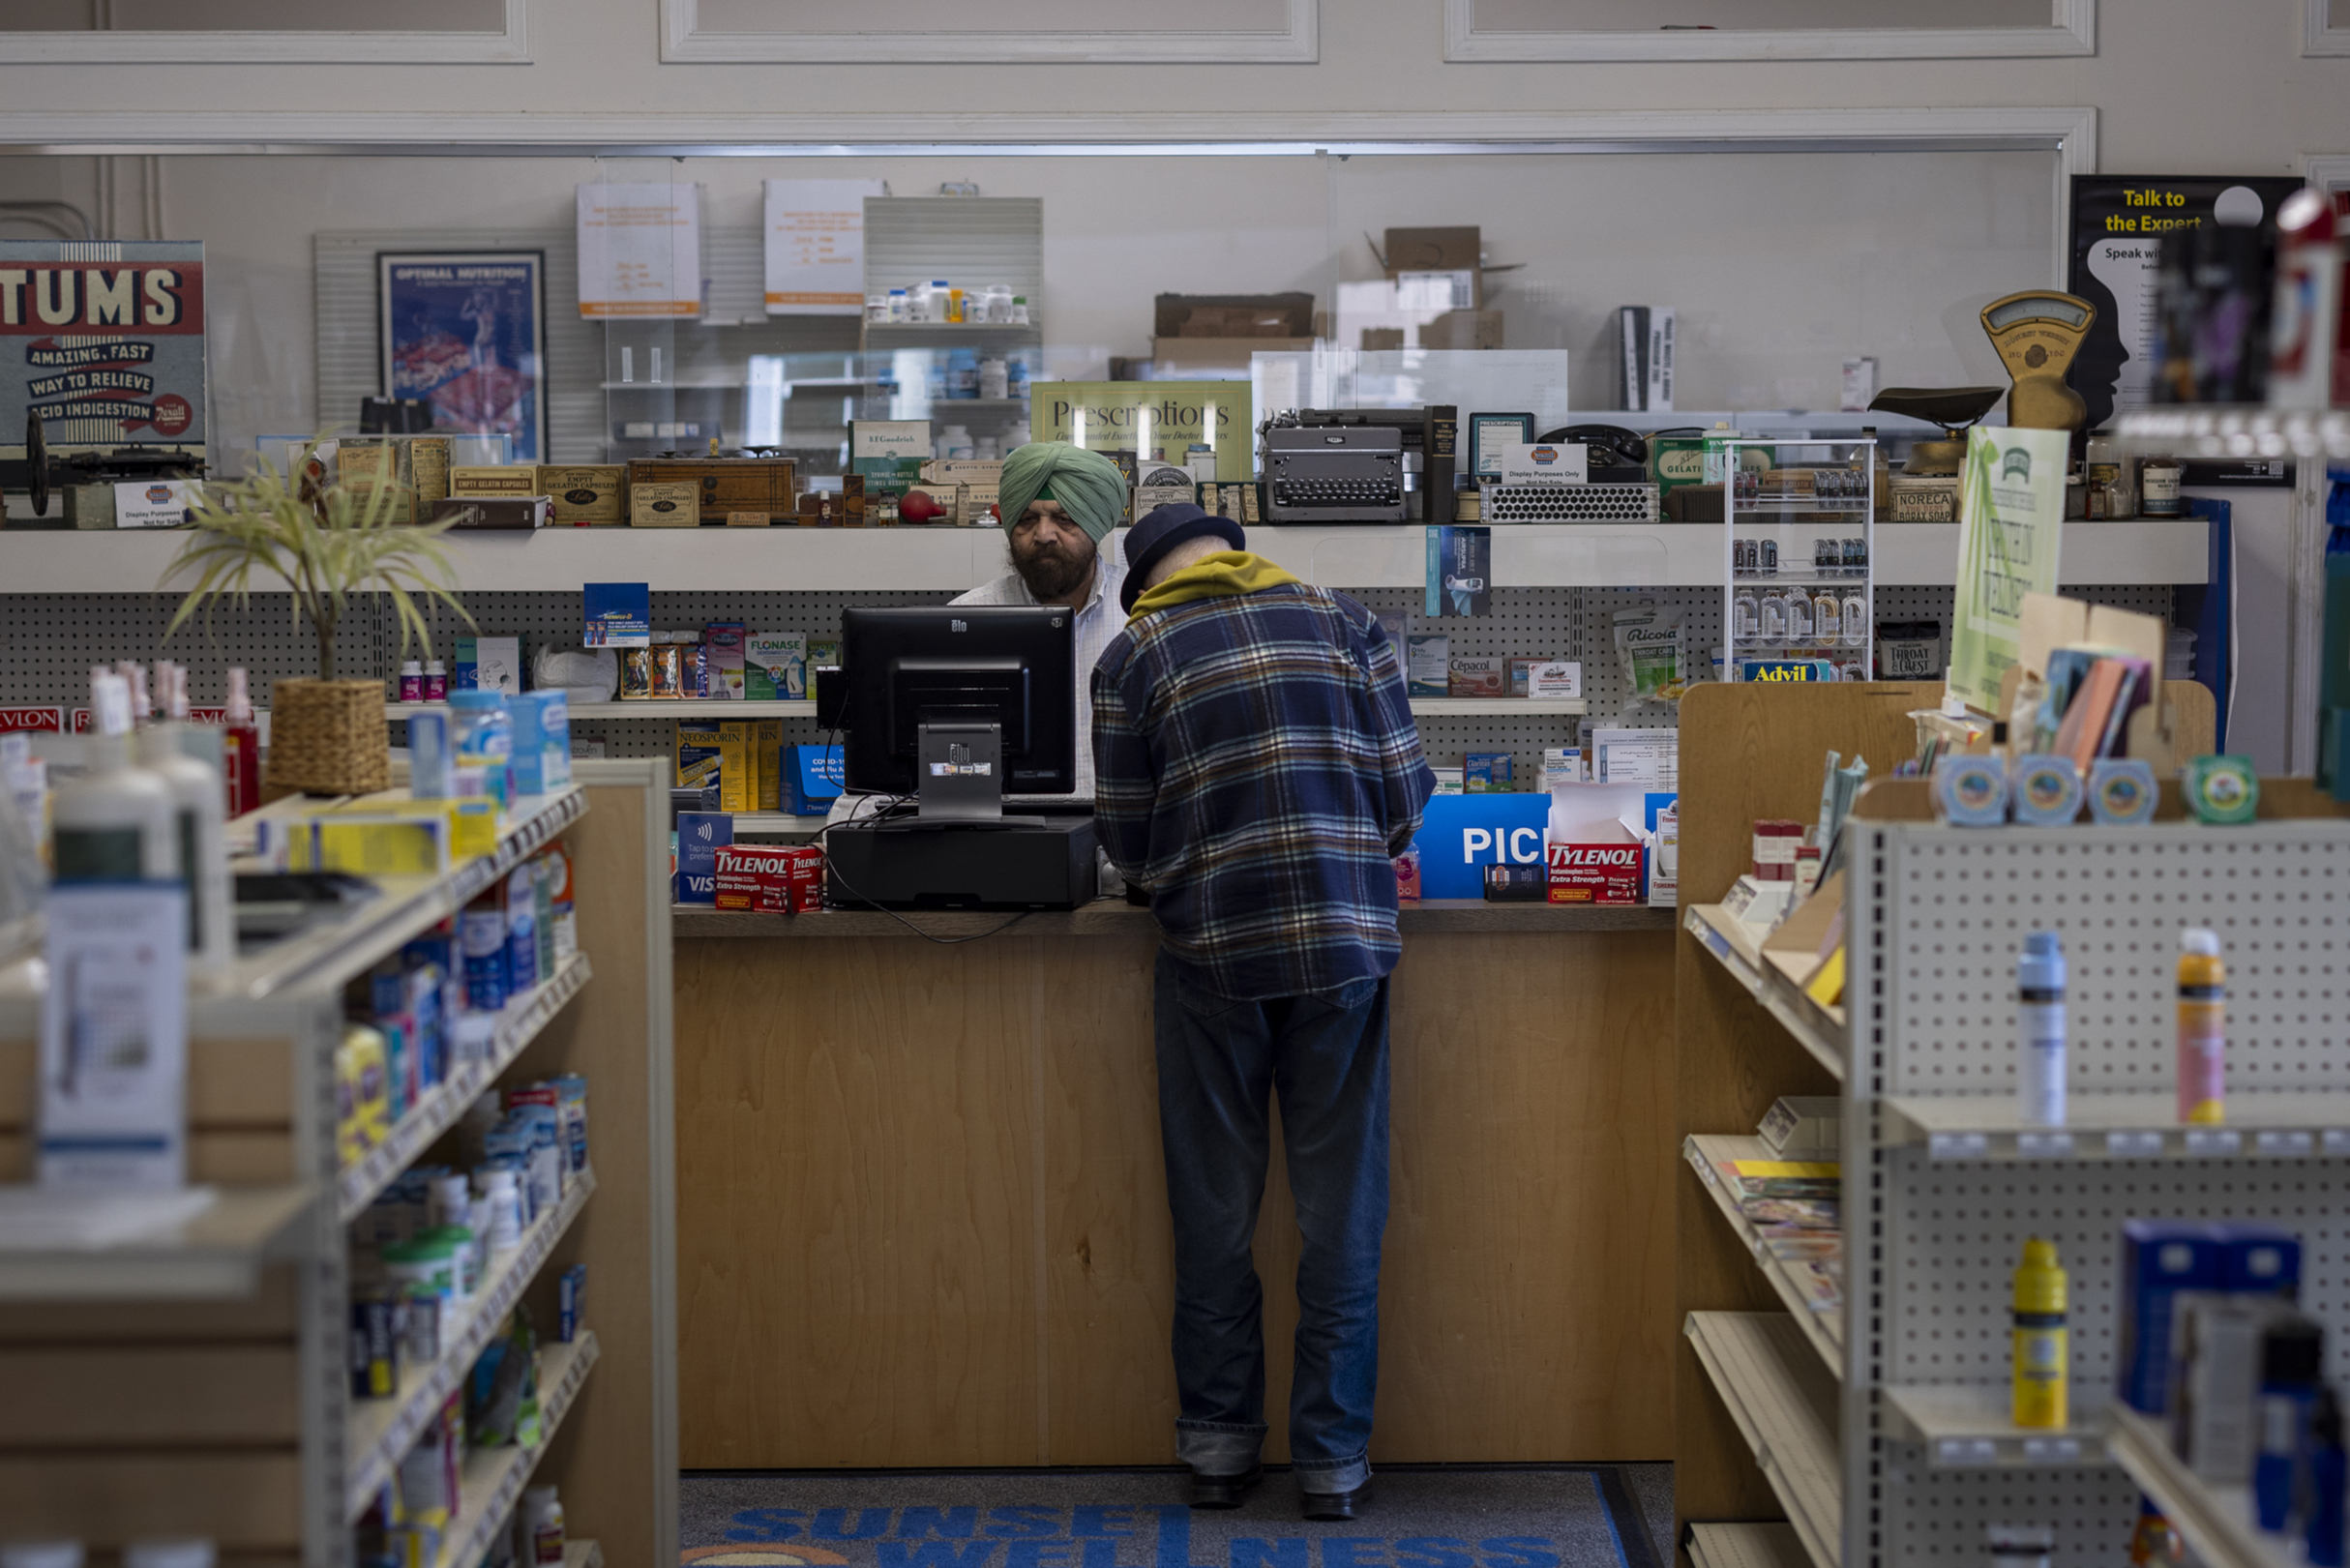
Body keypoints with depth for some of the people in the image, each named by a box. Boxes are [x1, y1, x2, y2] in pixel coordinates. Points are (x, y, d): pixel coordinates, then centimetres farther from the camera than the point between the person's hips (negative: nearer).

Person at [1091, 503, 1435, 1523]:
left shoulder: (1133, 655, 2)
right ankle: (1332, 1460, 11)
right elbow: (1406, 790, 3)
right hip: (1347, 941, 1)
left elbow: (1127, 841, 3)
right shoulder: (1343, 623, 6)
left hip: (1212, 950, -1)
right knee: (1342, 1209, 7)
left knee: (1215, 1209, 11)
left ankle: (1219, 1446, 18)